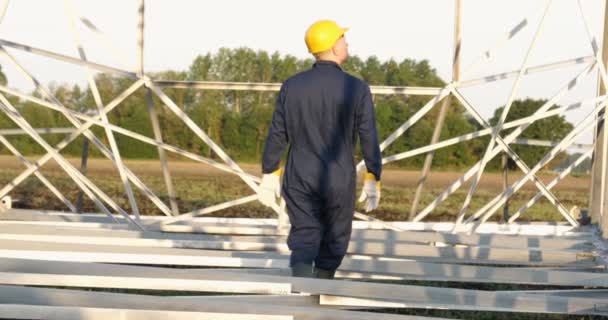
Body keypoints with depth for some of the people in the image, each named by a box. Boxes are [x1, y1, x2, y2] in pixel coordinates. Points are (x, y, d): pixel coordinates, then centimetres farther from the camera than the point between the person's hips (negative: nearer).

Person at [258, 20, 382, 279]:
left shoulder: (292, 86, -1)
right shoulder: (356, 89, -9)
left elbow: (277, 135, 2)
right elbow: (369, 139, -8)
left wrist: (269, 175, 11)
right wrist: (373, 179, 2)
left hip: (299, 180, 2)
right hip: (339, 182, -2)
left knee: (303, 240, 6)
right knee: (333, 241, 16)